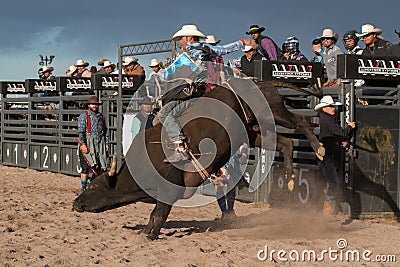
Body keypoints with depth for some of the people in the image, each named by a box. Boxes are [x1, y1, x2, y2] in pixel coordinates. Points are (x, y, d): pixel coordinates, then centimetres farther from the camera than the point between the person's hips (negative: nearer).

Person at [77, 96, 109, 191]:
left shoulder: (101, 116, 15)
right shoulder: (84, 116, -1)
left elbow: (105, 131, 20)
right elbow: (80, 131, -8)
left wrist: (106, 143, 12)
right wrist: (82, 144, -17)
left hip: (99, 144, 5)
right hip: (87, 144, -5)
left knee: (100, 166, 3)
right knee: (86, 166, -5)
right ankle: (84, 188, 1)